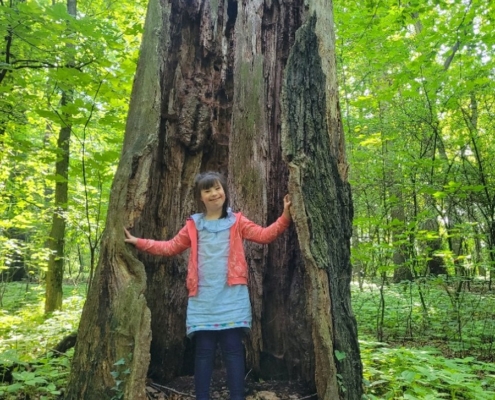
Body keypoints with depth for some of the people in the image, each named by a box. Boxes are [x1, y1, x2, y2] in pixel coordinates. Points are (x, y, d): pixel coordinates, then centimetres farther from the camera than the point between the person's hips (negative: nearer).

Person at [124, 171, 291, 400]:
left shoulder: (237, 221, 7)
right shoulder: (193, 225, 11)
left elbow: (264, 235, 0)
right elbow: (171, 247, 15)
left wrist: (285, 217, -13)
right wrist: (138, 242, 10)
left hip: (231, 296, -1)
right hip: (203, 298, 2)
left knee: (233, 349, 3)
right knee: (204, 350, 8)